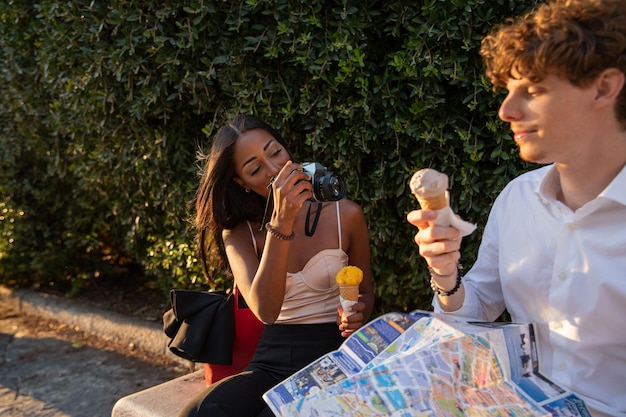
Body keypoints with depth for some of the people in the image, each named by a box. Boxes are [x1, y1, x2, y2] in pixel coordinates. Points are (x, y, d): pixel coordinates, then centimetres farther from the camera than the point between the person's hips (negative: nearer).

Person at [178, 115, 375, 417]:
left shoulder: (345, 215, 0)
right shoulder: (239, 232, 2)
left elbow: (366, 291, 15)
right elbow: (265, 310, -17)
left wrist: (357, 316, -10)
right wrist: (281, 222, -26)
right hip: (269, 365, 2)